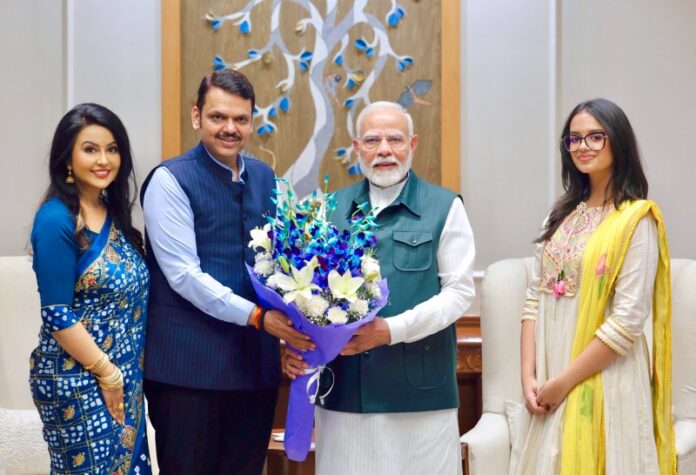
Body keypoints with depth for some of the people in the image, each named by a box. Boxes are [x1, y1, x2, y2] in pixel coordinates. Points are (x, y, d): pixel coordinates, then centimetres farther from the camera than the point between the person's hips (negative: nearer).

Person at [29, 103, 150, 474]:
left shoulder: (114, 213, 6)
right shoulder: (56, 220, -16)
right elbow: (57, 316, -19)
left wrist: (123, 374, 7)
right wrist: (106, 373, -14)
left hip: (126, 375, 7)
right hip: (78, 380, -7)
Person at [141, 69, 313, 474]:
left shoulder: (265, 177, 10)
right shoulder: (170, 180, -8)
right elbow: (184, 275, -15)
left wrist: (295, 320, -2)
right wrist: (258, 316, -22)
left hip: (257, 358, 6)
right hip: (190, 362, -5)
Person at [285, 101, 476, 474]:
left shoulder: (444, 207, 2)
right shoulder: (333, 208, 10)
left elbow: (459, 290, -3)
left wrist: (392, 329, -15)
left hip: (418, 389, -2)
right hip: (343, 388, 3)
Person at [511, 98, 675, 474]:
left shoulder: (636, 219, -10)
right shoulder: (562, 214, 8)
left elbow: (628, 320, -15)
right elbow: (535, 298, 6)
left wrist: (564, 382, -13)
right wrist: (528, 375, -4)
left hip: (602, 381, -5)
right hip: (547, 382, 5)